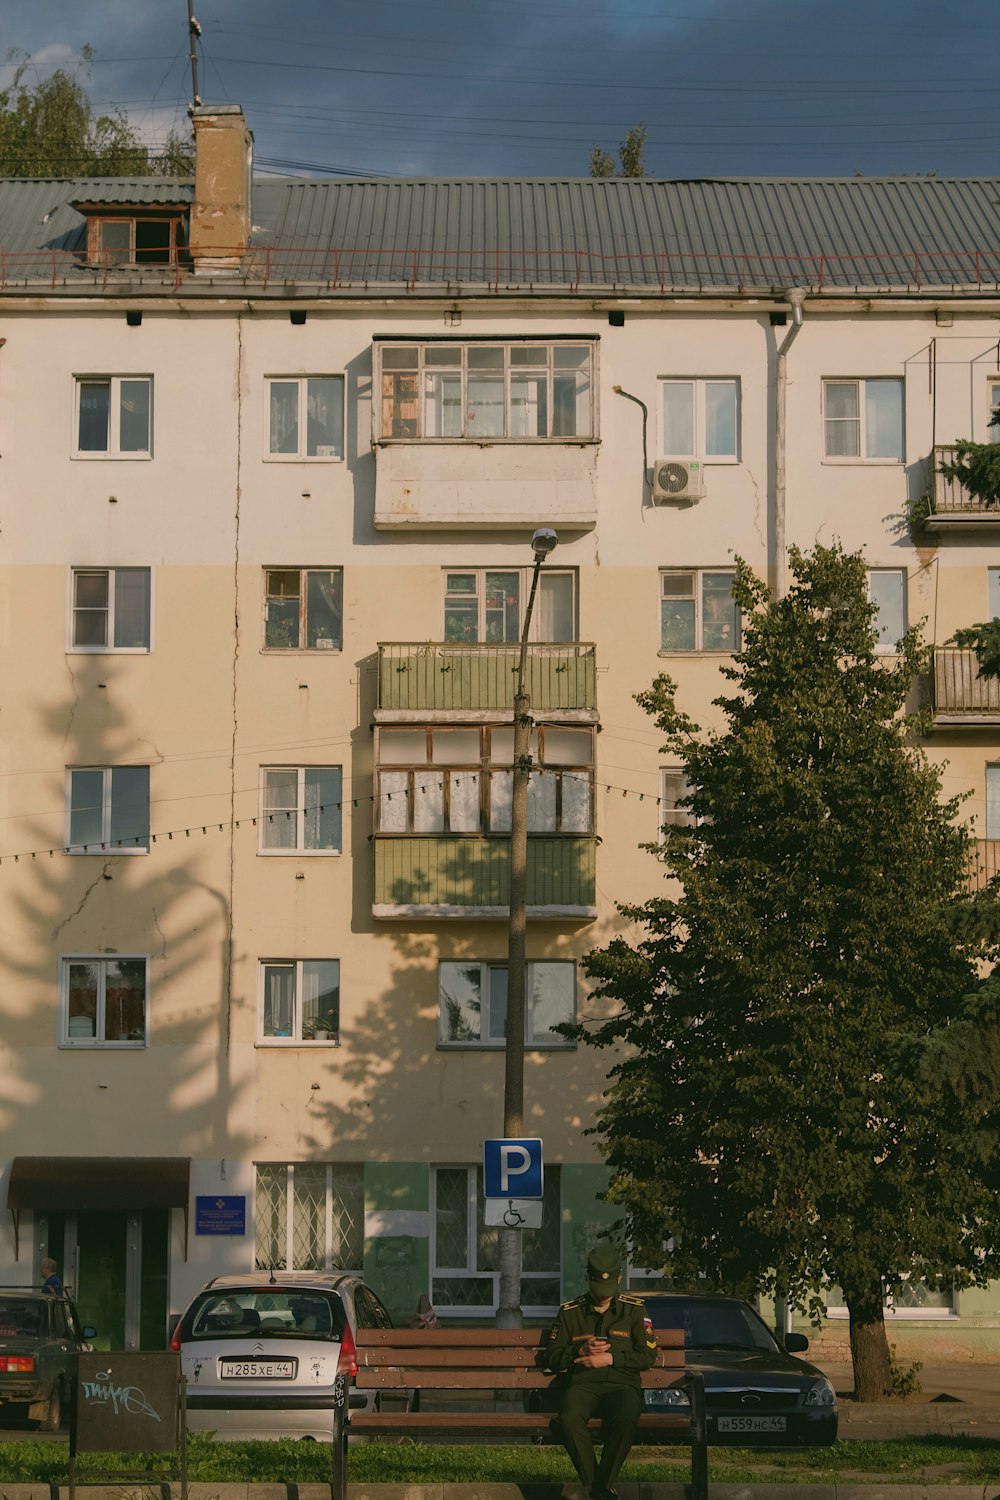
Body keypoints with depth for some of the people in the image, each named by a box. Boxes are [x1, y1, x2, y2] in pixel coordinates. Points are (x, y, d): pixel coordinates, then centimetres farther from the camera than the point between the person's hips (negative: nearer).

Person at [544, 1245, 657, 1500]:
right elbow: (551, 1358, 15)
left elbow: (647, 1356, 8)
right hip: (583, 1384, 1)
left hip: (622, 1383, -1)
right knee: (569, 1418, -37)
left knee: (627, 1418, -38)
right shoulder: (570, 1312, 16)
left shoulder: (633, 1310, 14)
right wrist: (581, 1351, -4)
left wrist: (610, 1358, -5)